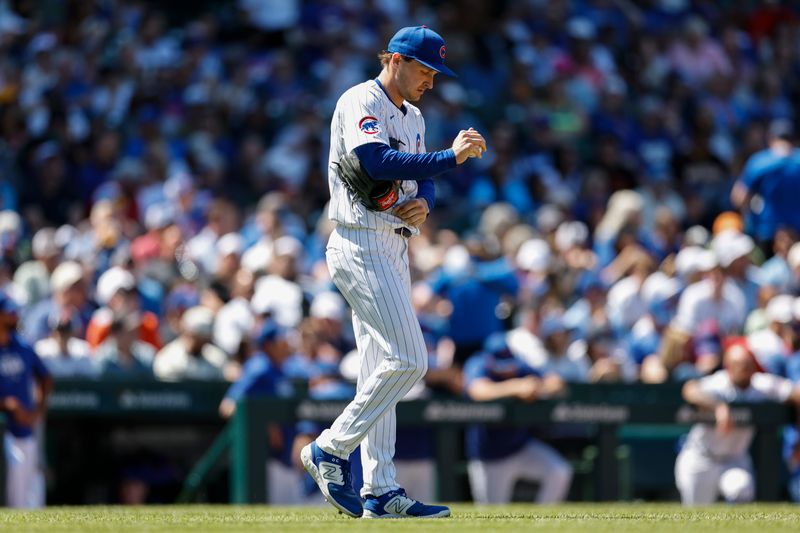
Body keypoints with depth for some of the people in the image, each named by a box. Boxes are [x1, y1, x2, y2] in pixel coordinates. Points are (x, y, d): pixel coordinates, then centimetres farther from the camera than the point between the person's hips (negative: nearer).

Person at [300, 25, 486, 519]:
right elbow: (378, 163, -27)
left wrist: (423, 203, -3)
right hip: (362, 247, -10)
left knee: (382, 368, 7)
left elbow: (420, 175, 21)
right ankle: (331, 449, -6)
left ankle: (381, 491, 7)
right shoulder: (361, 102, -11)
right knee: (408, 360, -15)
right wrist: (451, 157, -29)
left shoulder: (412, 116, 19)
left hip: (393, 250, 10)